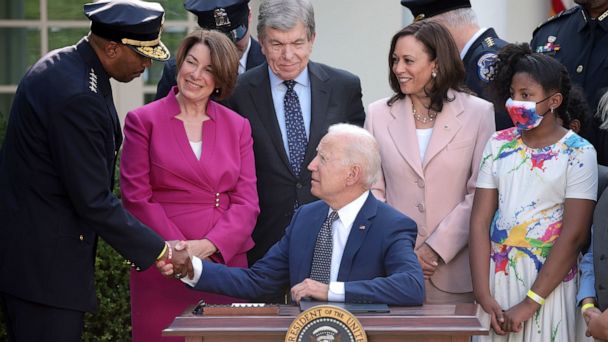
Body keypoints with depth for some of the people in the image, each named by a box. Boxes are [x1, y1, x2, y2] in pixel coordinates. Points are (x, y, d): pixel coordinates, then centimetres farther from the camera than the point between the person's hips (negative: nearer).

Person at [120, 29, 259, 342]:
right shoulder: (144, 121, 3)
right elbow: (136, 197, -3)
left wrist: (209, 245, -11)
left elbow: (247, 202, 5)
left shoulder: (238, 127, 11)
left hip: (225, 262, 2)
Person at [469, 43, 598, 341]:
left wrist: (528, 304, -14)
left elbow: (573, 235, -12)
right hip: (496, 275, 3)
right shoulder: (498, 145, 4)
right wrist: (483, 296, -9)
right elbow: (480, 221, -1)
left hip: (549, 281, -3)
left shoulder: (578, 153, -7)